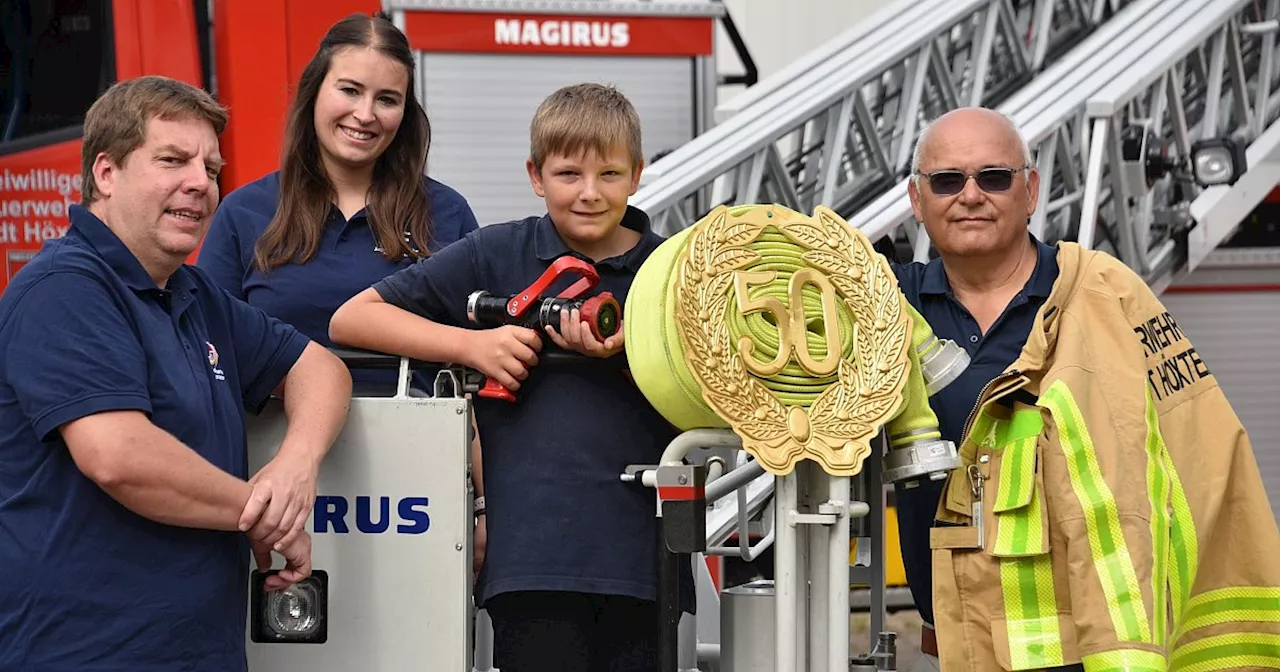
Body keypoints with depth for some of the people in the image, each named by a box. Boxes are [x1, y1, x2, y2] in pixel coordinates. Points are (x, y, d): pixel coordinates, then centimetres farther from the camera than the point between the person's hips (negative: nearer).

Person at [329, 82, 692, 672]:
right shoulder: (497, 257, 6)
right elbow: (352, 319, 6)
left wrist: (626, 348, -10)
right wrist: (471, 343, -6)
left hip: (642, 554, 2)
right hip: (532, 555, -2)